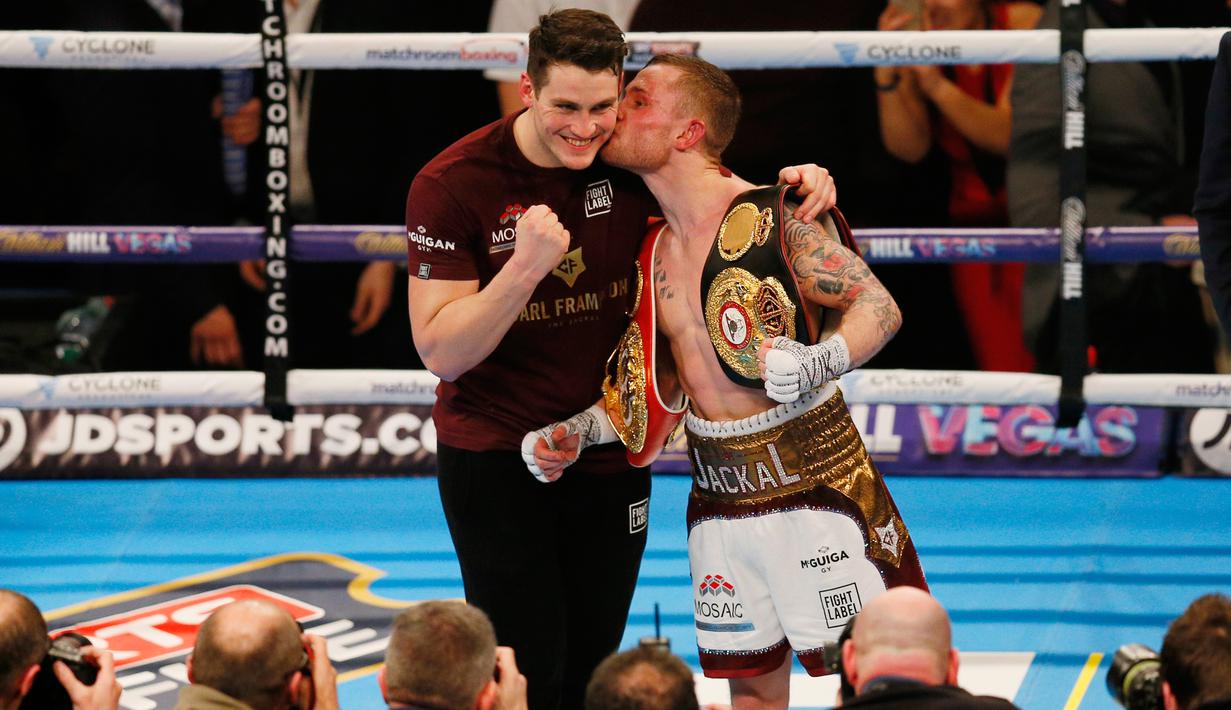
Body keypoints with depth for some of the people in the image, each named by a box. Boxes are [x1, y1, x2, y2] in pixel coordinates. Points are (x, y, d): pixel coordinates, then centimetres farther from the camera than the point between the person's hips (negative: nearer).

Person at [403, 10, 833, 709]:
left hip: (610, 458, 4)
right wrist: (525, 266, -34)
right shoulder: (452, 186, -18)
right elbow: (441, 352, -18)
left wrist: (798, 188, -17)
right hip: (496, 459, -4)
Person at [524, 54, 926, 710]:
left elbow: (879, 306, -11)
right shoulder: (654, 251, 9)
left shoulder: (772, 218, -12)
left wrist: (818, 361, -29)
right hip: (719, 500, 6)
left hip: (814, 481, -6)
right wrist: (579, 431, 5)